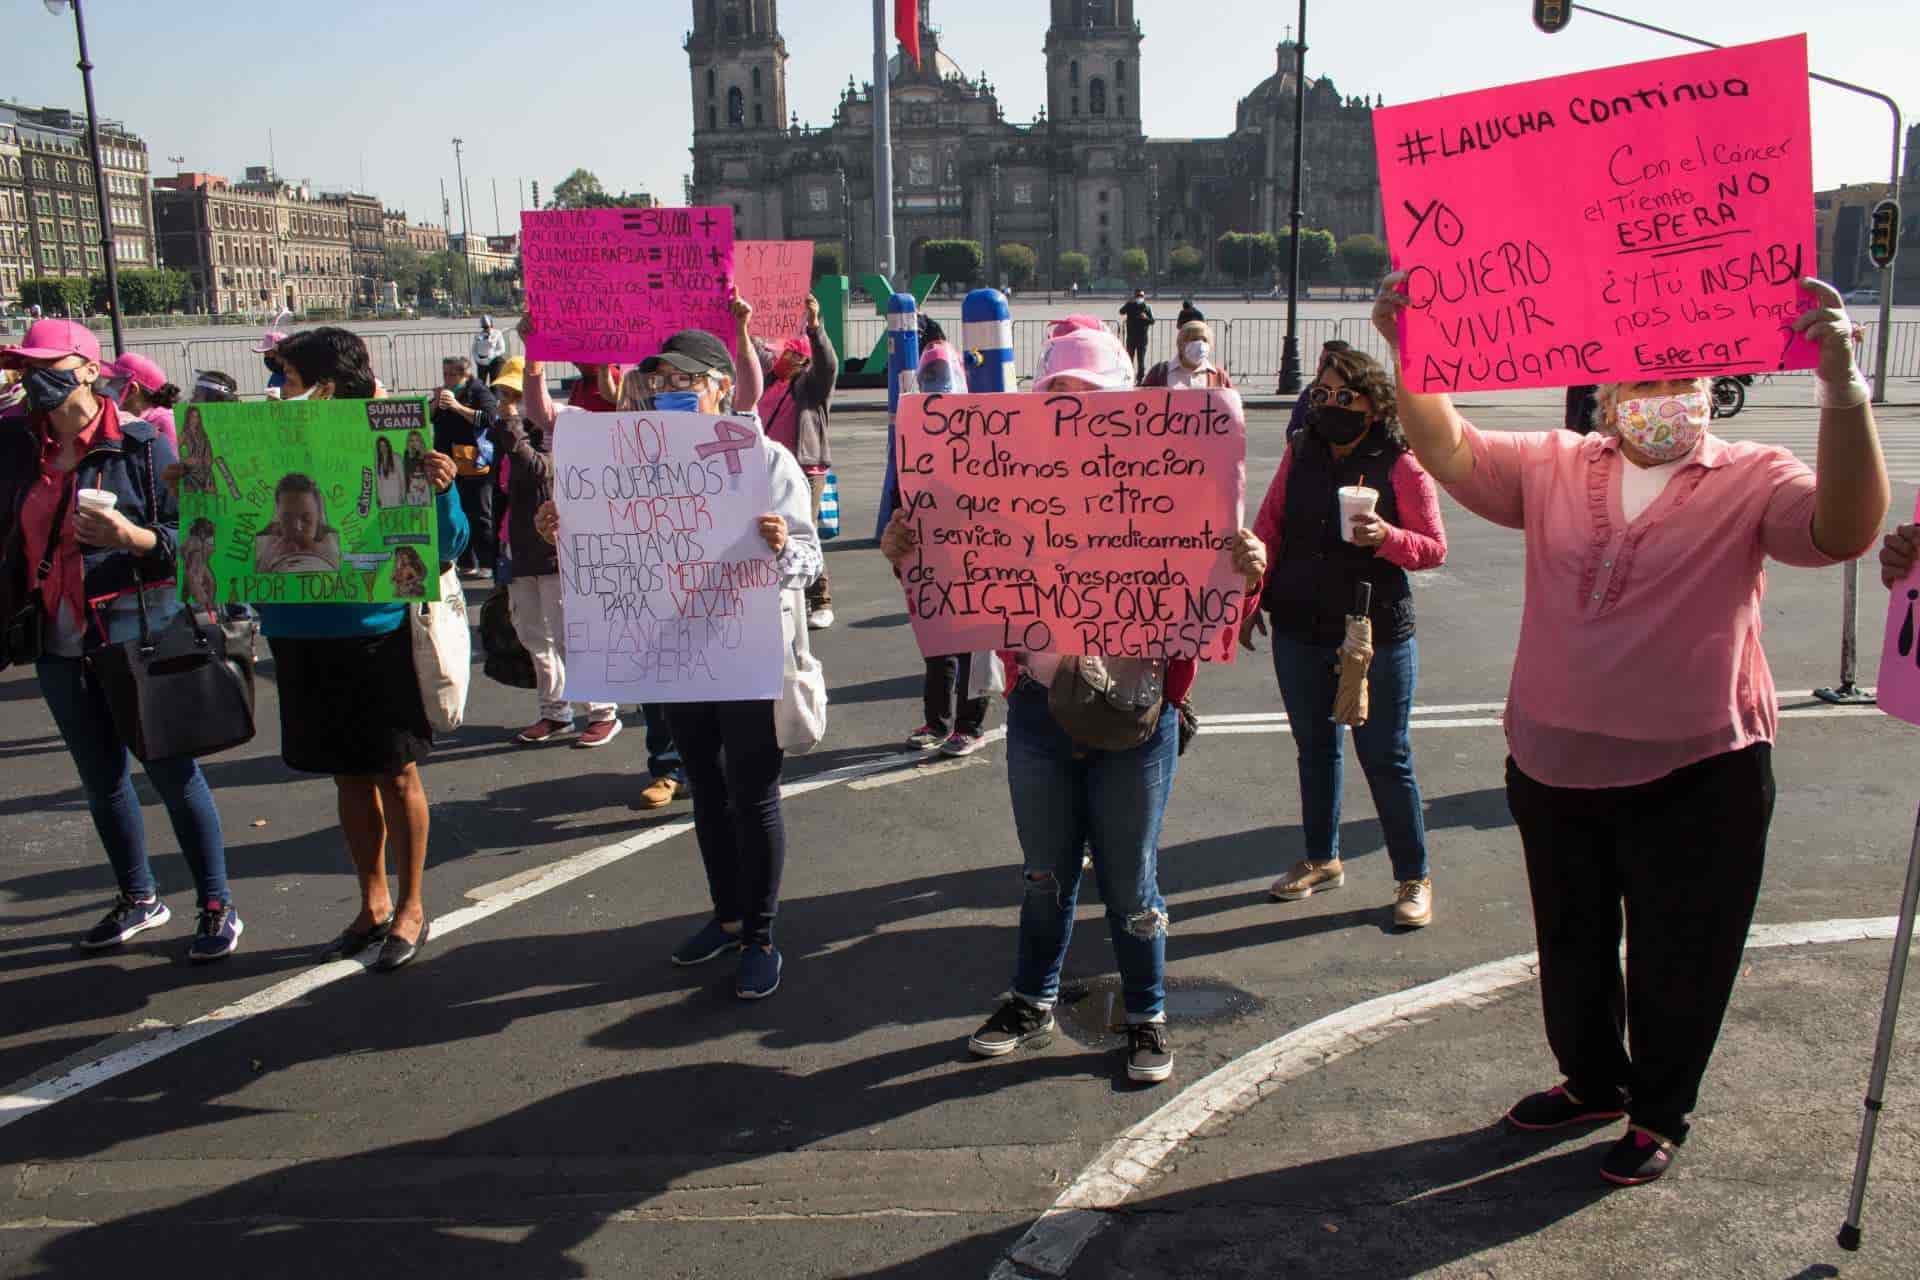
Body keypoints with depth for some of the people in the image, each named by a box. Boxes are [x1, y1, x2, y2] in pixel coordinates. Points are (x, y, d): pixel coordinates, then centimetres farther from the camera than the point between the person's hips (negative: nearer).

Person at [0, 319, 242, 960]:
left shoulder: (140, 444, -9)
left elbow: (194, 535, -10)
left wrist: (131, 536, -24)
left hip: (136, 636, -6)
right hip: (61, 644, 6)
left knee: (172, 771, 1)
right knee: (101, 779, 16)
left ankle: (217, 907, 12)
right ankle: (139, 899, 32)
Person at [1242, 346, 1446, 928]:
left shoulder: (1401, 465, -9)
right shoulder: (1300, 453, 3)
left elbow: (1435, 548, -7)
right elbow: (1268, 526, 9)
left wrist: (1384, 537, -26)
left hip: (1376, 635, -4)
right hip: (1299, 630, 5)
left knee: (1386, 759, 3)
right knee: (1315, 750, 18)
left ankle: (1413, 878, 20)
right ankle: (1322, 860, 35)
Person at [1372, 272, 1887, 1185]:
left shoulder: (1753, 479, -5)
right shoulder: (1555, 467, 2)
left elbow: (1844, 529, -24)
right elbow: (1447, 451, -6)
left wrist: (1840, 385, -36)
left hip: (1696, 777, -3)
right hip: (1555, 768, 4)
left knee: (1675, 963, 11)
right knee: (1571, 948, 21)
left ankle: (1659, 1114, 35)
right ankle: (1593, 1082, 45)